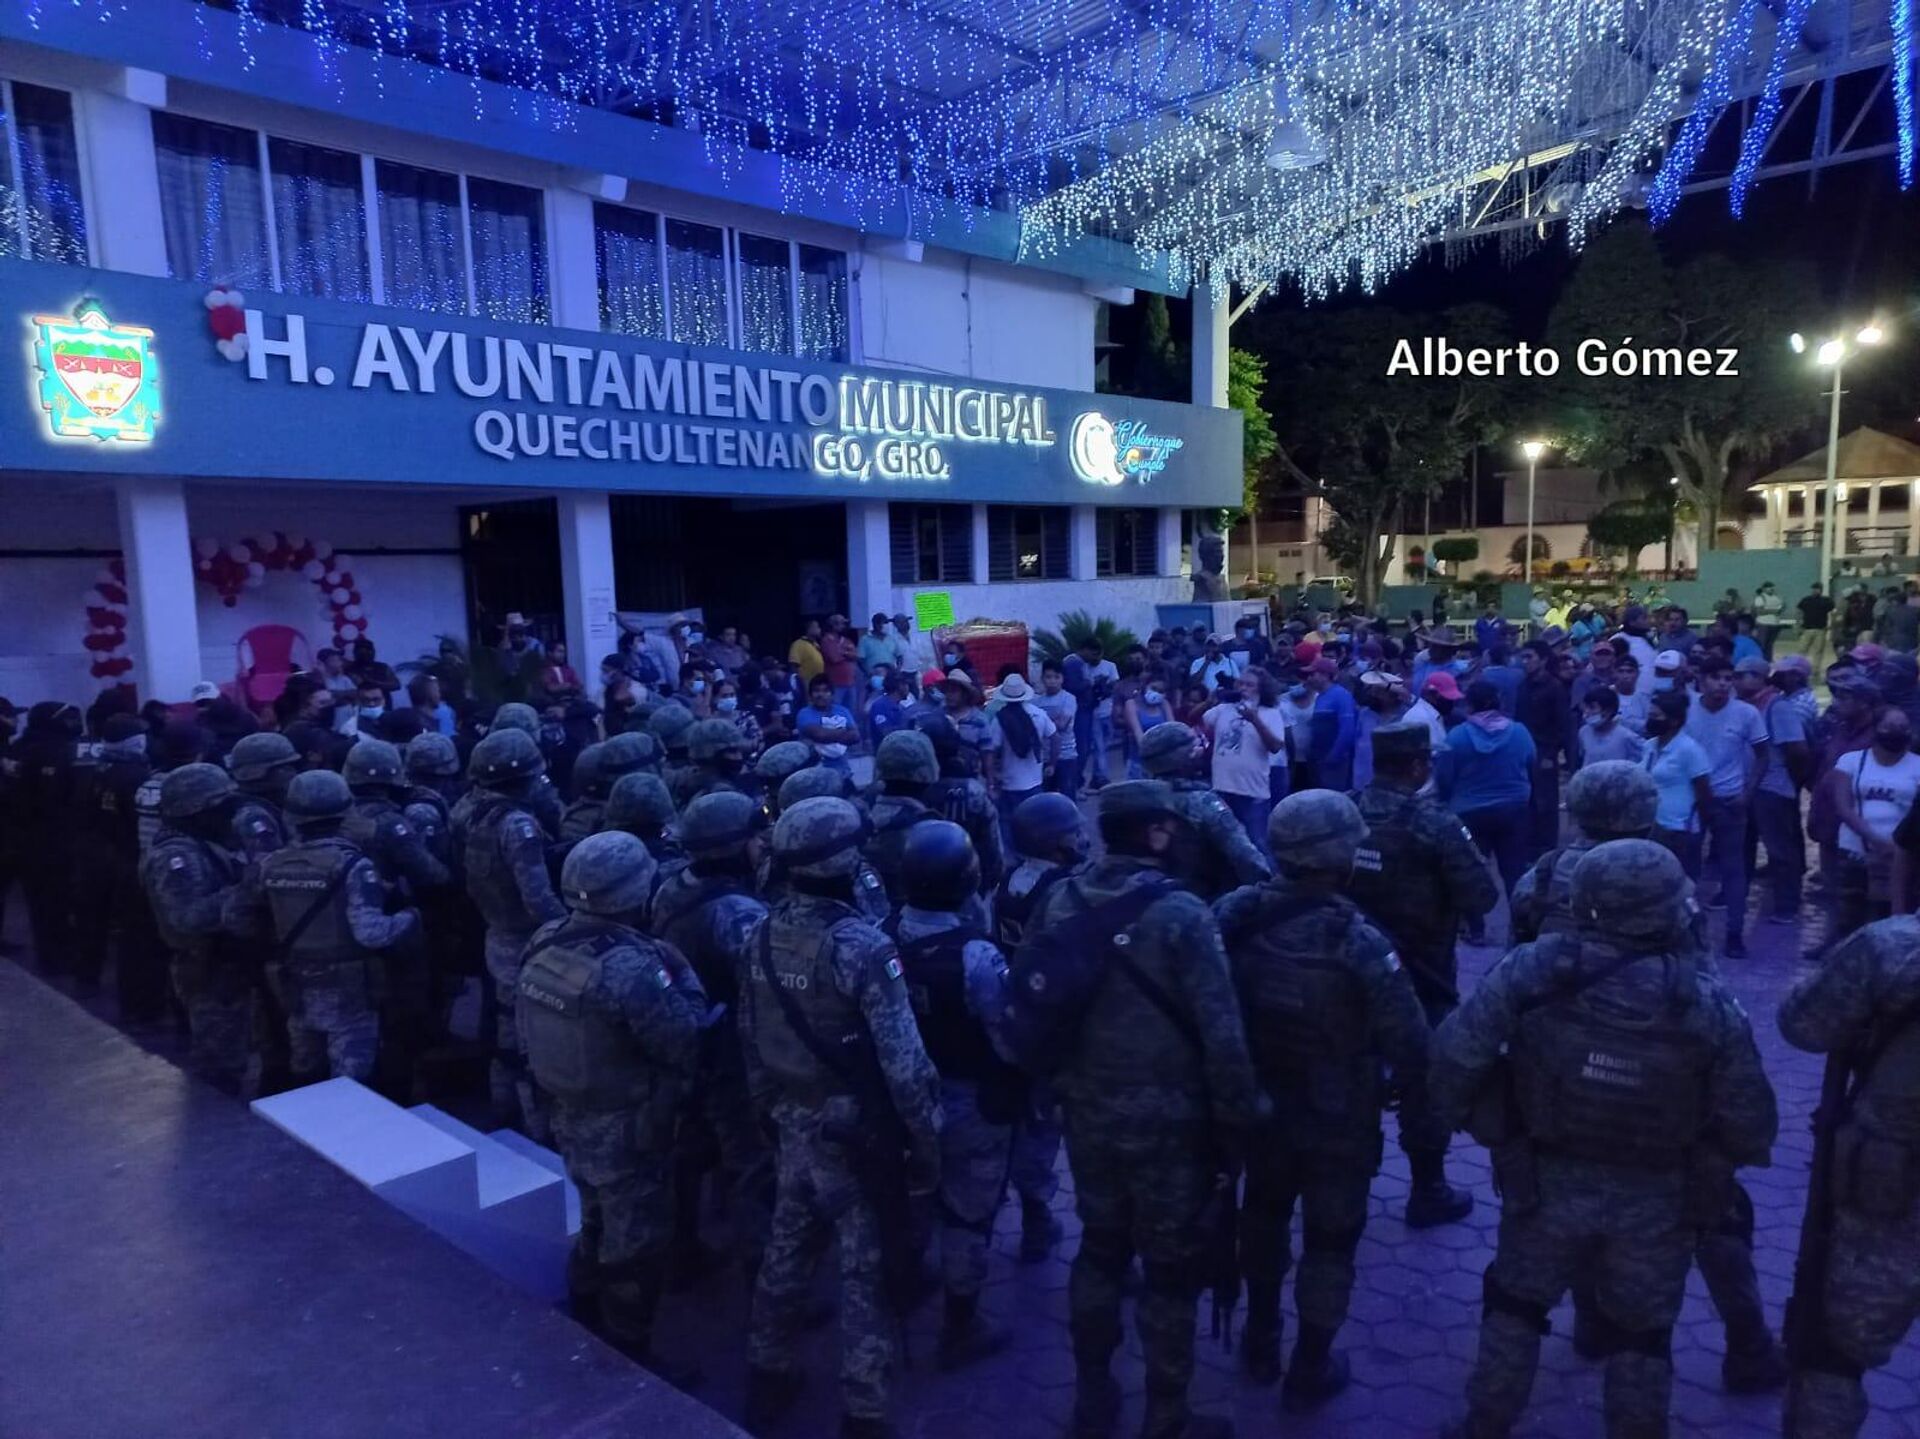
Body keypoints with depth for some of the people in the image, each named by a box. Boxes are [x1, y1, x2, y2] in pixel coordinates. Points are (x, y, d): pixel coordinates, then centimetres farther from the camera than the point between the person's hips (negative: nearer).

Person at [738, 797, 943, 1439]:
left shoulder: (762, 937, -3)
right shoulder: (861, 945, -25)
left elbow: (749, 1040, 8)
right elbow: (904, 1065, -23)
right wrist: (926, 1146, -12)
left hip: (794, 1131, 7)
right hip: (856, 1139, -7)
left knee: (785, 1257, 23)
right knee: (865, 1278, 9)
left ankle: (768, 1380, 41)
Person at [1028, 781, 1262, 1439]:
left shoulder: (1058, 902, -3)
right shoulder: (1179, 913, -20)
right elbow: (1221, 1032, -20)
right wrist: (1239, 1120, -8)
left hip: (1088, 1114, 5)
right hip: (1167, 1121, -5)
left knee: (1100, 1248, 23)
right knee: (1171, 1270, 13)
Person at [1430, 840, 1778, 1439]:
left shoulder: (1535, 971, -23)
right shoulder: (1710, 1003, -20)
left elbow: (1451, 1059, -21)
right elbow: (1750, 1128, -11)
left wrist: (1475, 1119, -2)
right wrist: (1710, 1160, 11)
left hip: (1546, 1182, 0)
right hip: (1655, 1199, 0)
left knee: (1514, 1305, 23)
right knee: (1639, 1333, 23)